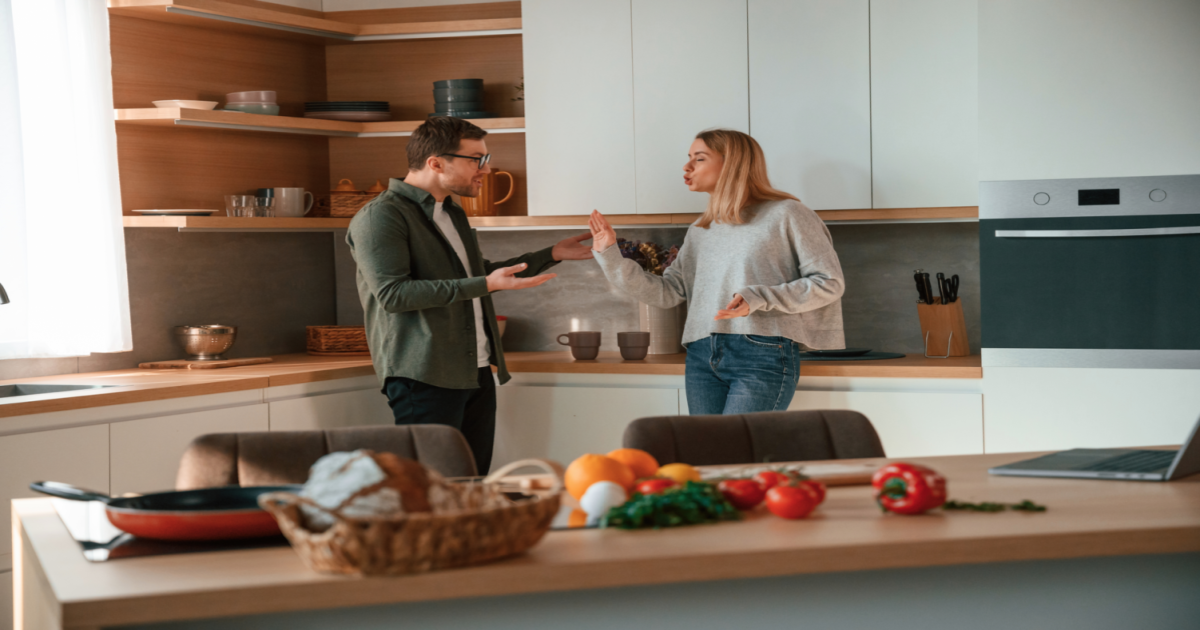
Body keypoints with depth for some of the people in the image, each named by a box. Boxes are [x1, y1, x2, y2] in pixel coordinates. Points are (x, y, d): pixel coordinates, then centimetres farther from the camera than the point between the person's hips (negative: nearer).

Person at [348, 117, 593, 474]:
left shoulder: (452, 214, 21)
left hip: (476, 374, 9)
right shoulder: (380, 217, -10)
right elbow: (393, 293, -22)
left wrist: (552, 255, 31)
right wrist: (485, 285, -23)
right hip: (425, 378, -9)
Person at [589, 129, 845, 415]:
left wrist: (759, 298, -14)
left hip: (763, 358, -6)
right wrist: (610, 257, 7)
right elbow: (667, 293, 15)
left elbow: (829, 282, -3)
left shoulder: (785, 215, 2)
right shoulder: (700, 233, 22)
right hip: (702, 357, 6)